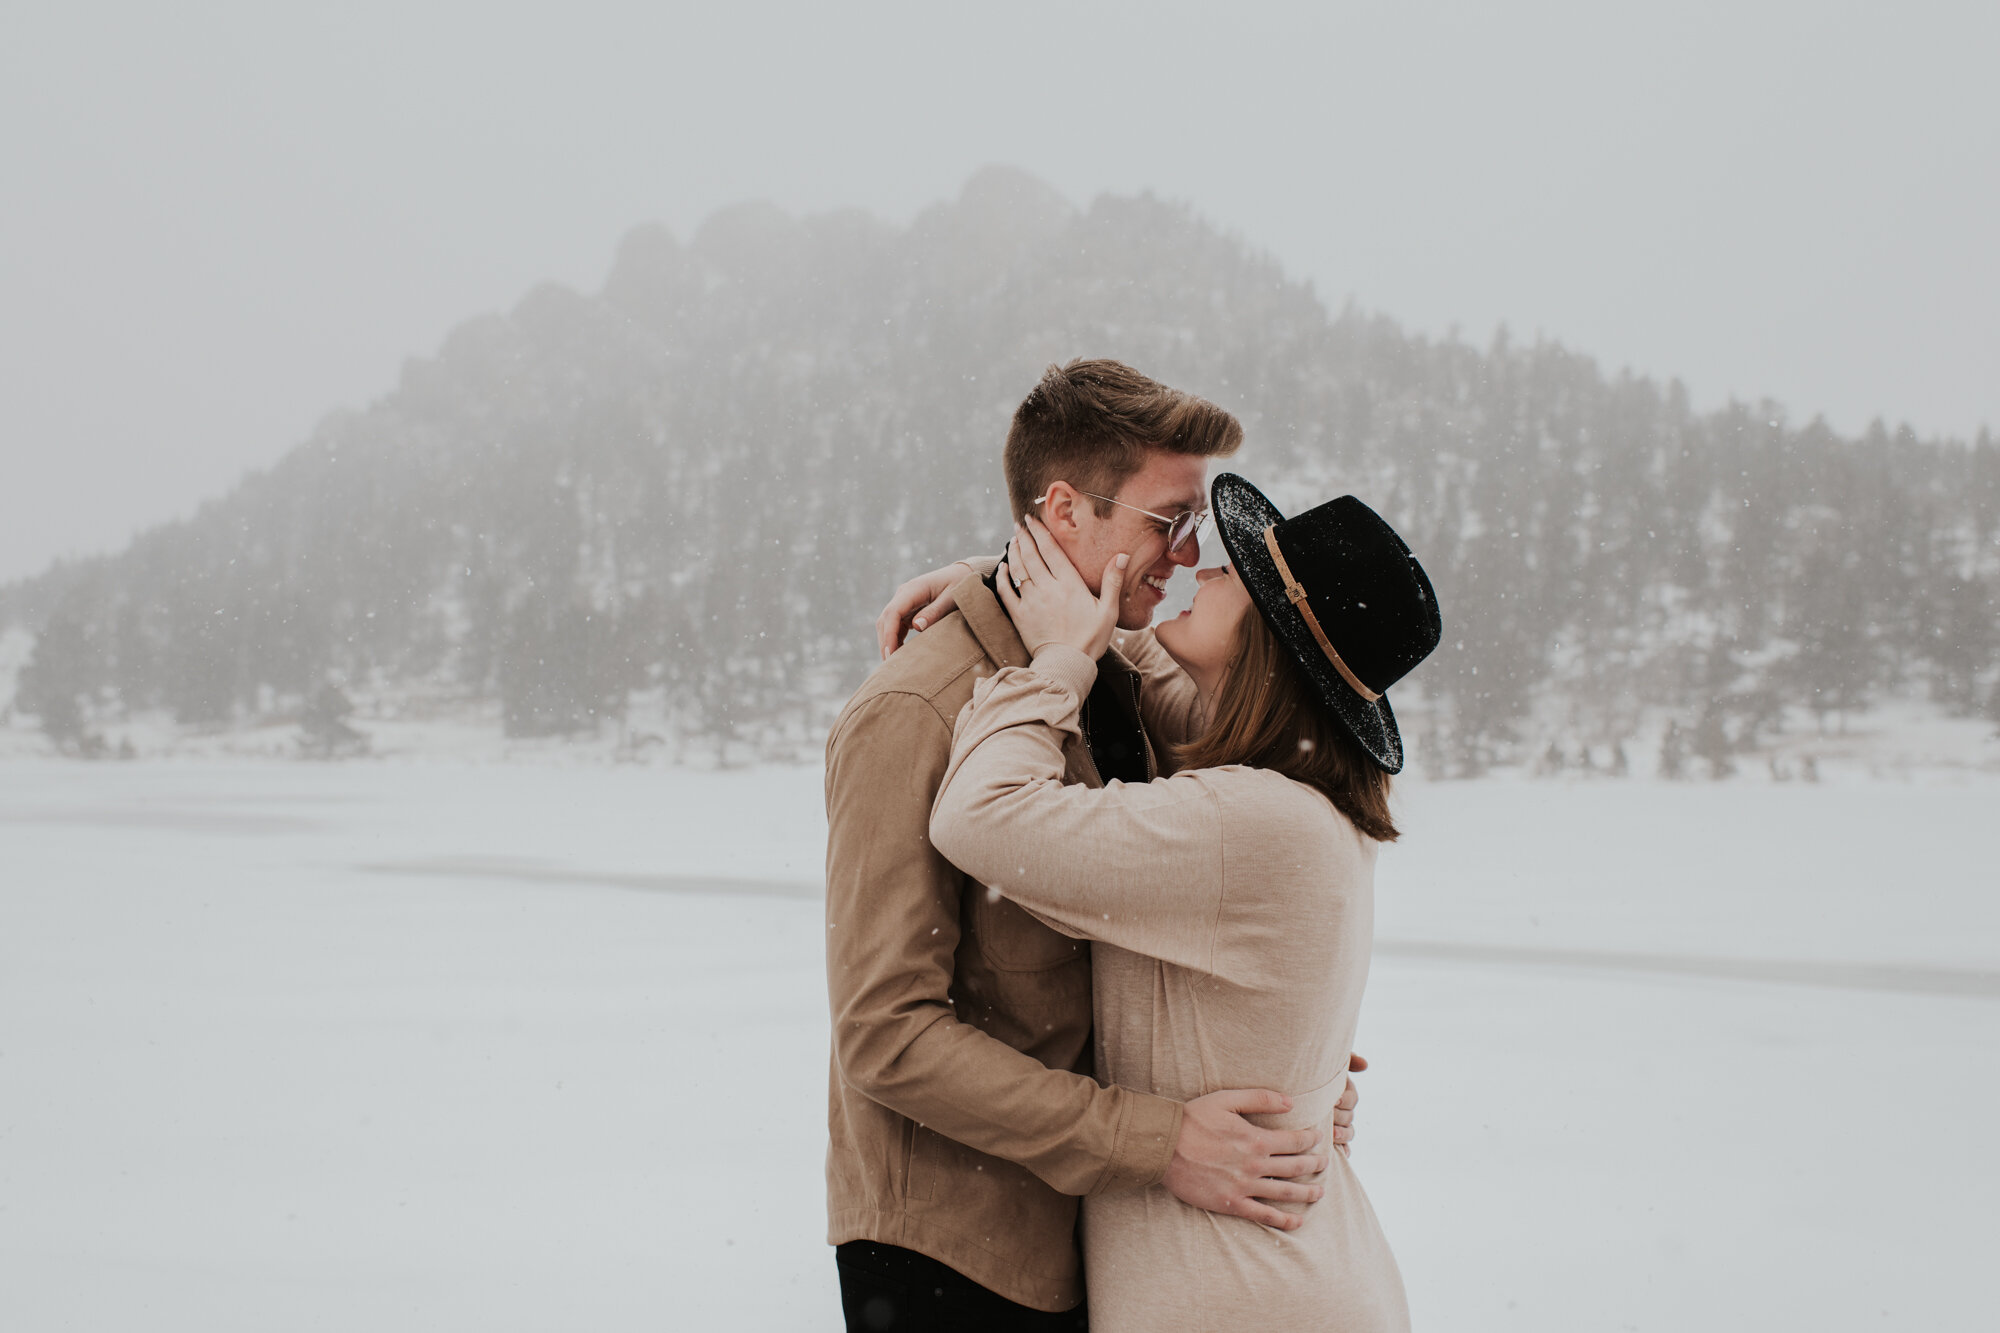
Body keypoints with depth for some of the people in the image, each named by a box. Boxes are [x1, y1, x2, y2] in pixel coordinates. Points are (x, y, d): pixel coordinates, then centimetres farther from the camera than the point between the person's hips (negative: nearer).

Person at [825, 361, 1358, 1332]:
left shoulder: (1130, 671, 5)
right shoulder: (916, 714, -19)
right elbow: (888, 1035, -22)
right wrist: (1157, 1143, -25)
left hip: (1090, 1233, 7)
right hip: (948, 1252, -7)